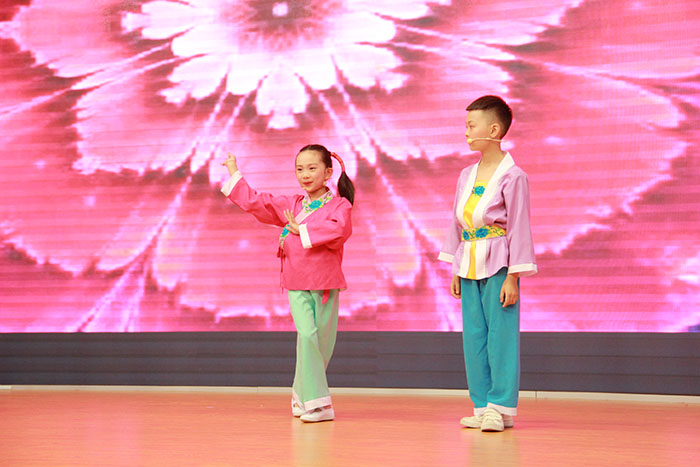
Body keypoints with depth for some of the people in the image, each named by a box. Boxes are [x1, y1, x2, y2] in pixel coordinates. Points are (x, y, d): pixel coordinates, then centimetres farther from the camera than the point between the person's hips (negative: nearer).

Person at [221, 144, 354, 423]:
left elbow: (339, 230, -23)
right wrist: (234, 174, 19)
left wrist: (302, 229, -18)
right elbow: (254, 202, 16)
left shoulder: (339, 205, -2)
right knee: (307, 335, -16)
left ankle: (301, 396, 24)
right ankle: (317, 403, -16)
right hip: (297, 284, 2)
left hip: (326, 284, -2)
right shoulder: (290, 205, 12)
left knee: (322, 343, 3)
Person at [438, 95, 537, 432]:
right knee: (473, 337, 8)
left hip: (498, 267, -7)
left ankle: (501, 407, 3)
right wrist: (455, 270, 15)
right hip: (468, 267, 7)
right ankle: (482, 406, 15)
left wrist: (512, 278, -12)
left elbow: (518, 228, -10)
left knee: (501, 335, -3)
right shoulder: (466, 175, 10)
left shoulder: (512, 177, -10)